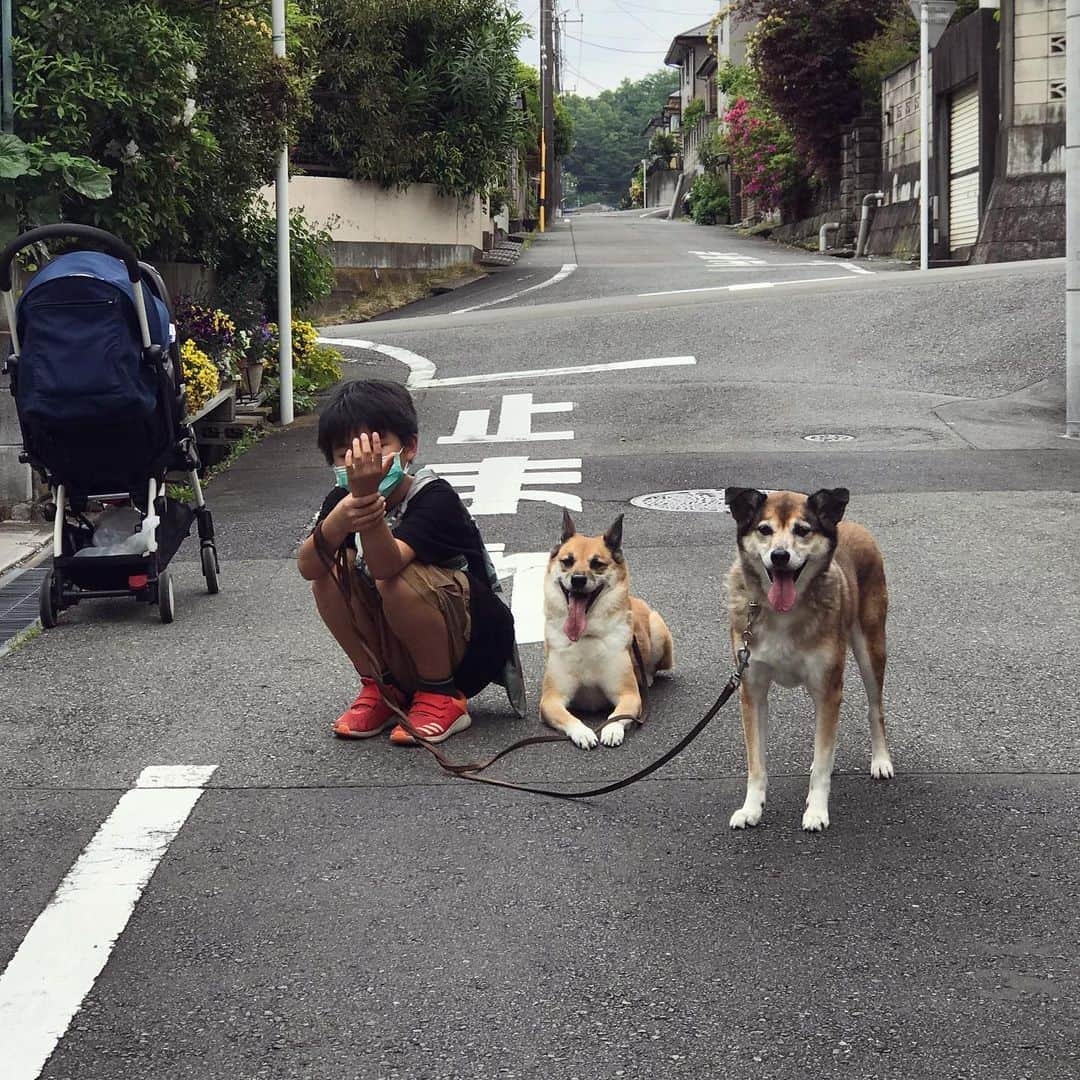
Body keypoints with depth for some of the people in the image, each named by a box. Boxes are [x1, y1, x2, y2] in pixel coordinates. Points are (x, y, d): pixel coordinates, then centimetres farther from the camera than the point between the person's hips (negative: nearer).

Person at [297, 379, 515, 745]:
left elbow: (386, 565, -40)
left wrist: (367, 493, -53)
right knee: (332, 569, -14)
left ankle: (443, 695, -11)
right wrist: (337, 522, -46)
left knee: (397, 581, -32)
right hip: (400, 653, 6)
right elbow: (307, 567, -25)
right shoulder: (342, 499, -5)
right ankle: (382, 687, 0)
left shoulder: (434, 498, -22)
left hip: (475, 646, -6)